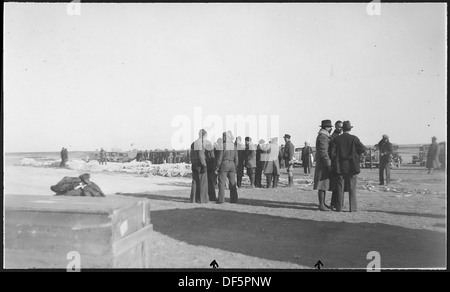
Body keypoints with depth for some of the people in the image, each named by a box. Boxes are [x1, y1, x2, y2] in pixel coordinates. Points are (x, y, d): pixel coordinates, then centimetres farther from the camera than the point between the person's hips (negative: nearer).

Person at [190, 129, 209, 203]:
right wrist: (204, 165, -17)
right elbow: (201, 155, -19)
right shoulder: (201, 143, -13)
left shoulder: (193, 143, 12)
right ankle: (202, 199, 2)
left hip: (194, 165, 8)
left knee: (195, 182, 11)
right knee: (203, 182, 0)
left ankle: (193, 199, 14)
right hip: (200, 164, -8)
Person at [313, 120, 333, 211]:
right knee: (323, 184, -8)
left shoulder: (324, 136, 19)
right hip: (324, 164, -11)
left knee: (324, 184, 13)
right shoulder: (323, 137, -14)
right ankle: (321, 205, -5)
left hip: (323, 165, 11)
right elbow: (323, 152, -21)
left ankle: (323, 203, 19)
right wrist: (329, 165, -22)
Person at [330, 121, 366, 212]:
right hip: (352, 167, -1)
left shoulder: (336, 139, -2)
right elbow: (363, 149, -6)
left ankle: (338, 207, 8)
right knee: (352, 188, 4)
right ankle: (353, 207, 5)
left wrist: (334, 162, 8)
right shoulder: (354, 139, -4)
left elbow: (332, 152, -6)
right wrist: (355, 154, 12)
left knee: (340, 187, 6)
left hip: (340, 167, 1)